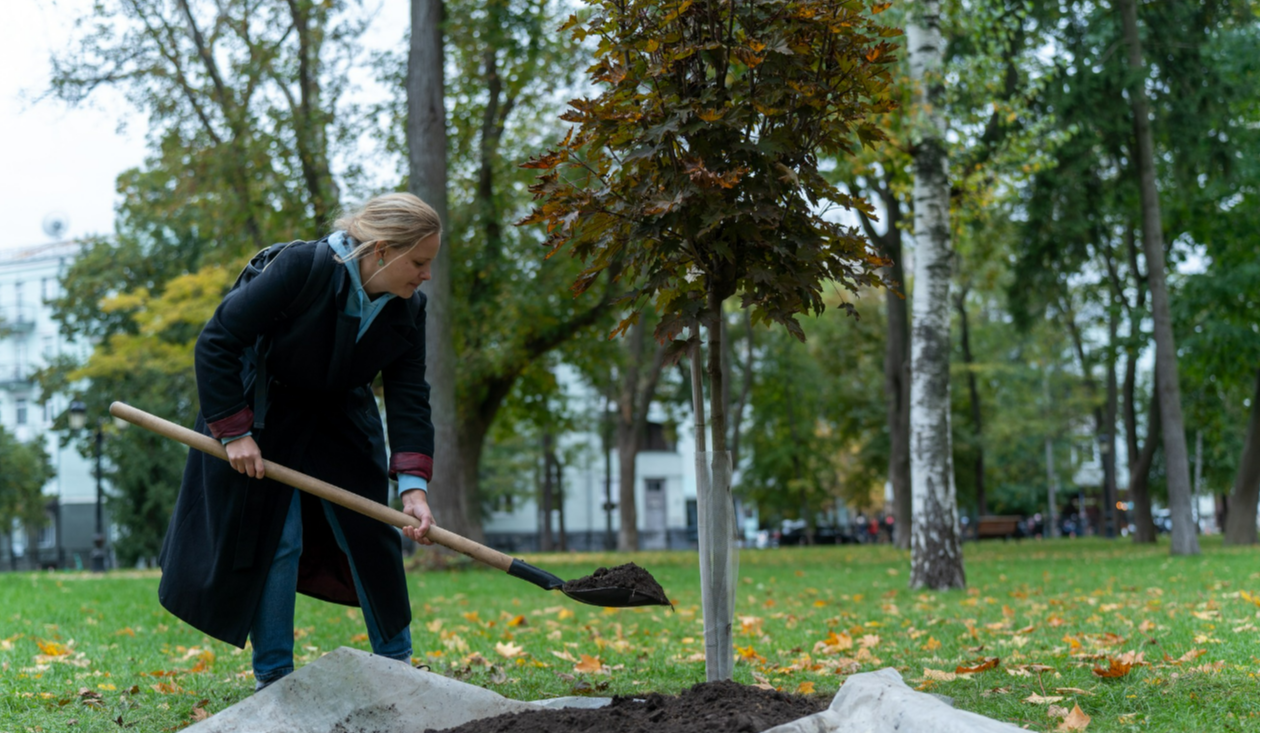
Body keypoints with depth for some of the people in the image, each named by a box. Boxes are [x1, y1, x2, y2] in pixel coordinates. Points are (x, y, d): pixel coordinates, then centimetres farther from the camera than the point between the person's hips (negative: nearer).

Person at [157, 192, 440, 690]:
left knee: (371, 532, 3)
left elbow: (409, 397, -14)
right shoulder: (304, 269, -30)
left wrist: (413, 485, -26)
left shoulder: (408, 309, -14)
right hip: (263, 415, -5)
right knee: (275, 540, -6)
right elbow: (216, 343, -26)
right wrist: (234, 433, -26)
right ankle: (272, 677, 7)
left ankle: (396, 664, 16)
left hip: (340, 419, 5)